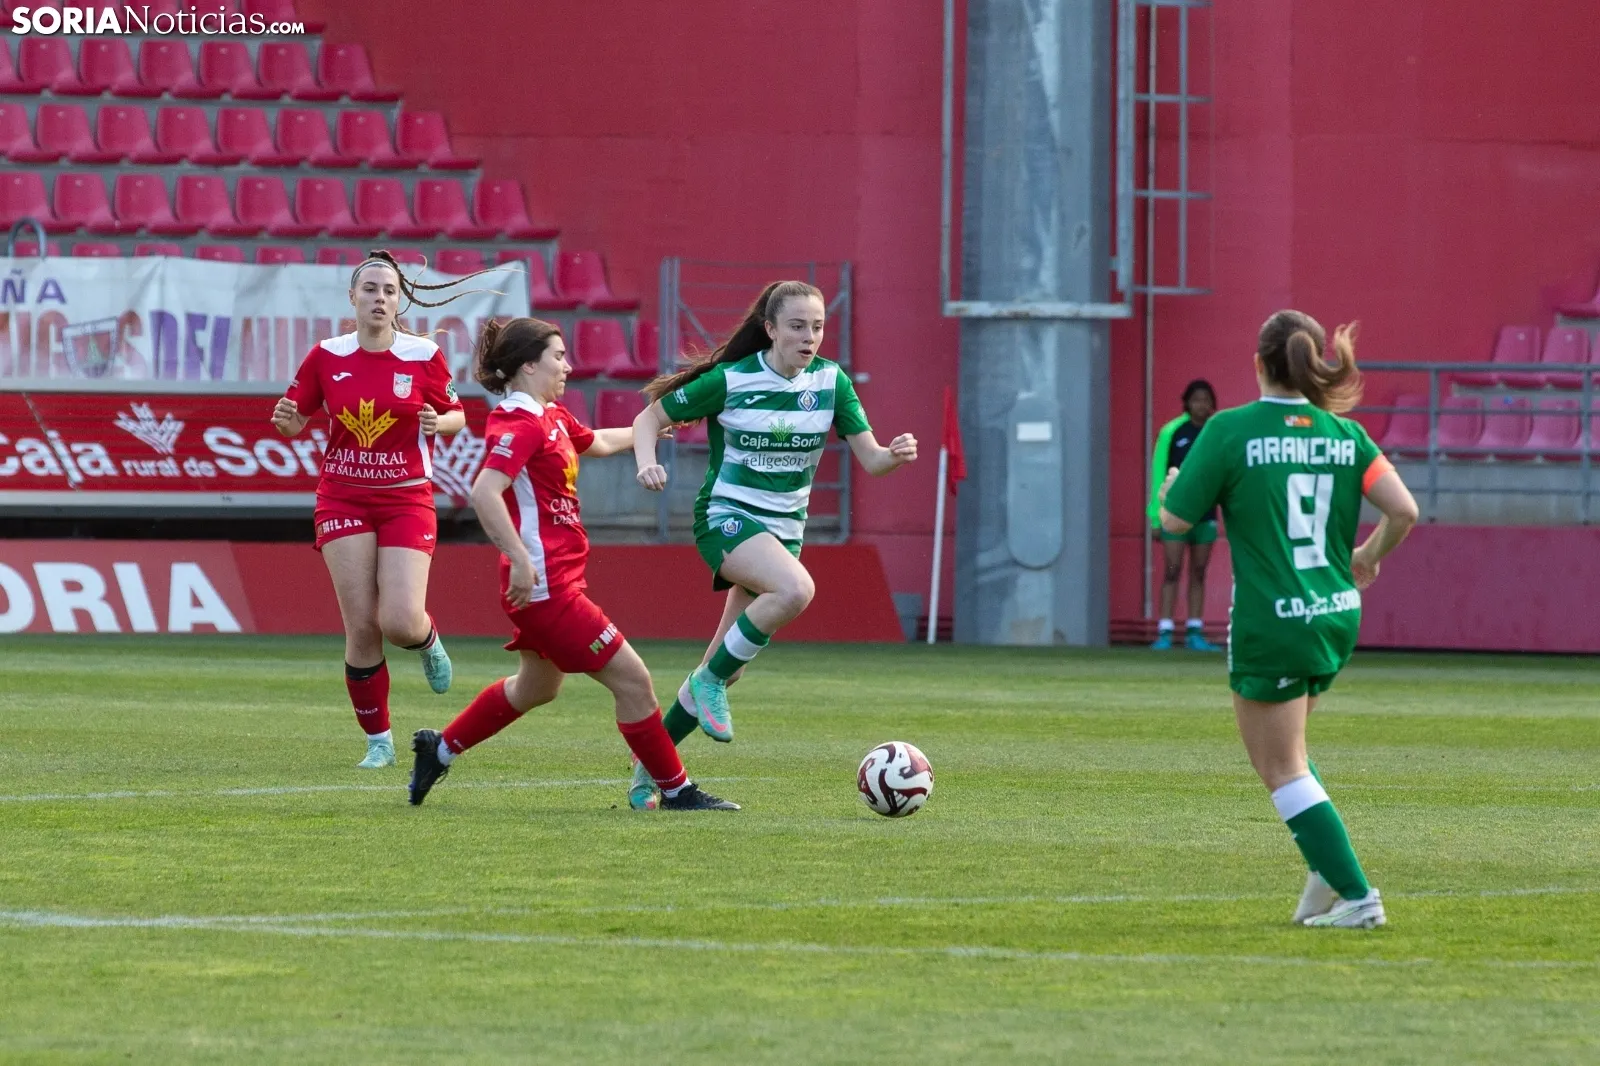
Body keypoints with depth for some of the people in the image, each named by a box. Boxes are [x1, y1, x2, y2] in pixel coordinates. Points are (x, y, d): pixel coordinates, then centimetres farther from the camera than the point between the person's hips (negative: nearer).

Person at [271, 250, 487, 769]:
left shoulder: (423, 356, -4)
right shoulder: (327, 357, 0)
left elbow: (457, 415, 7)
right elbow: (295, 419, 9)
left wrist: (438, 422, -16)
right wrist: (285, 419, -14)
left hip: (406, 498, -1)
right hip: (343, 498, 1)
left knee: (400, 622, -15)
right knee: (361, 627, -7)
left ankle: (428, 641, 24)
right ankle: (378, 740, 8)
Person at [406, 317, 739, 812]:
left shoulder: (552, 417, 12)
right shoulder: (519, 424, -18)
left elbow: (596, 442, 34)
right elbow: (484, 493, -30)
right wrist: (521, 559, -33)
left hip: (554, 581, 11)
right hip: (545, 583, -11)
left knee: (537, 687, 28)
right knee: (632, 679, -6)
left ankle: (440, 748, 38)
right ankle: (676, 790, 2)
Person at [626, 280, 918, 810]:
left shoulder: (831, 381, -1)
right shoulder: (730, 380, -11)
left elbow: (870, 458, -3)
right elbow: (650, 417, -2)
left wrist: (895, 454, -26)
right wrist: (647, 464, -22)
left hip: (784, 528, 5)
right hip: (725, 517, -5)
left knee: (724, 666, 6)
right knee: (796, 589, -34)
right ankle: (710, 681, -16)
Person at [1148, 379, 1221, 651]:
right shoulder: (1171, 432, -5)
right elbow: (1158, 475, -2)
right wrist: (1156, 517, -2)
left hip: (1205, 514, 3)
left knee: (1198, 573, 7)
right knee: (1172, 570, -4)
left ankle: (1195, 633, 11)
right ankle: (1165, 632, -4)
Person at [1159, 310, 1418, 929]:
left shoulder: (1230, 431, -11)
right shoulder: (1345, 434, 1)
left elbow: (1175, 519, -8)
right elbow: (1404, 511, -6)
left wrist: (1172, 485, 15)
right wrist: (1370, 555, 14)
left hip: (1269, 625, -6)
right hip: (1338, 618, 6)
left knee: (1282, 770, 5)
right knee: (1286, 750, 27)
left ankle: (1355, 894, -4)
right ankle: (1328, 867, 13)